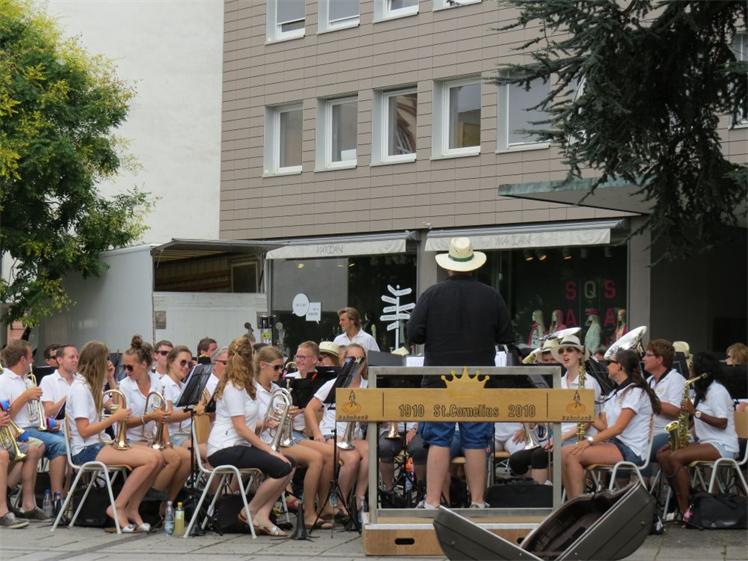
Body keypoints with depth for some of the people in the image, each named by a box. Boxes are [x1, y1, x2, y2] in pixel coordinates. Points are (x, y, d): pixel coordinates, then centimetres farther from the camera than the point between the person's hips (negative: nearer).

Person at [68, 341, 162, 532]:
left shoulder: (91, 386, 16)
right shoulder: (80, 388, -12)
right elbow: (84, 431, -18)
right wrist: (114, 418, -12)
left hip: (98, 444, 9)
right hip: (85, 451, -9)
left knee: (156, 457, -9)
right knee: (150, 459, -23)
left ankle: (132, 509, -2)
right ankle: (118, 508, -13)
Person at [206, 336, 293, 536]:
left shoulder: (243, 385, 17)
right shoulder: (233, 388, -13)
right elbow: (241, 428, -18)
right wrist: (270, 451, -18)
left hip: (237, 446, 10)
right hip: (224, 450, -10)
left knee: (288, 465, -3)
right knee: (282, 468, -21)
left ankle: (262, 515, -6)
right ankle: (250, 512, -6)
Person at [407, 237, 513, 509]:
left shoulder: (432, 295, -5)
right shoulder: (492, 297, -1)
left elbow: (413, 336, -6)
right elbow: (507, 337, 5)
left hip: (439, 380, -1)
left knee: (438, 441, 2)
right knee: (476, 442, 6)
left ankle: (432, 502, 1)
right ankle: (477, 502, 10)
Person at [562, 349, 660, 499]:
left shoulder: (635, 392, -9)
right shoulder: (615, 393, 21)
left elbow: (619, 428, -19)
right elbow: (604, 426, 12)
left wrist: (589, 441, -24)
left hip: (630, 451, -9)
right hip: (613, 444, 9)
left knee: (571, 454, -23)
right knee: (564, 453, -10)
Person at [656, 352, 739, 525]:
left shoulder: (717, 391, -12)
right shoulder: (704, 391, 17)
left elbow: (722, 423, -19)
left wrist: (695, 412, -24)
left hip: (722, 446, -9)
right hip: (705, 441, 9)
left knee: (675, 457, -28)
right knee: (662, 455, -8)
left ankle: (685, 510, -23)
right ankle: (678, 499, -8)